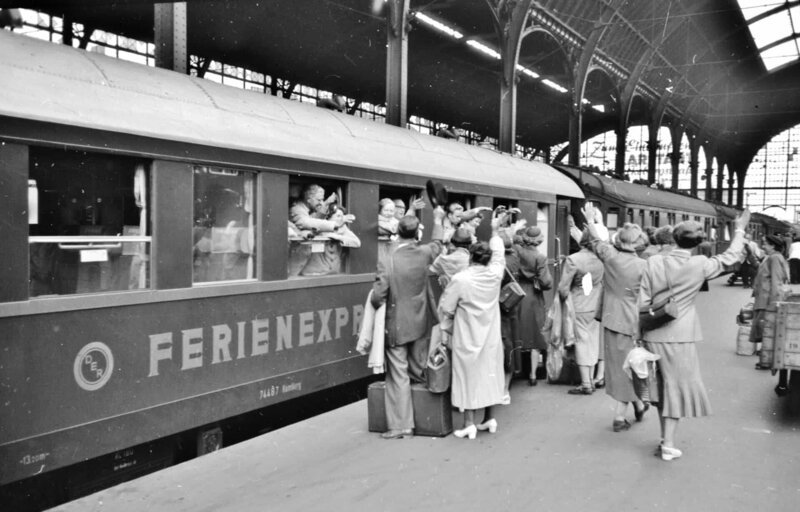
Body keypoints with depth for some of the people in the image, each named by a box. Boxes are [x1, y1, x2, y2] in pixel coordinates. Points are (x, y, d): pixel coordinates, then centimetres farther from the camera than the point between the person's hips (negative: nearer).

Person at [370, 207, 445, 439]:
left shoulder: (387, 262, -18)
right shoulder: (424, 254, -7)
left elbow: (377, 297, -19)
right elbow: (437, 243, 17)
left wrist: (381, 306, 5)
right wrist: (437, 219, 33)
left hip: (396, 326, -4)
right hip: (421, 324, 4)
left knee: (398, 376, 3)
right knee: (418, 370, 19)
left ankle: (401, 425, 7)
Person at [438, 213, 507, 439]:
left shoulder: (460, 279, -17)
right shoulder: (495, 274, -7)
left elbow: (446, 308, -10)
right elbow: (499, 255, 15)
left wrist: (446, 330, 8)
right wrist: (495, 231, 26)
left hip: (467, 337, -4)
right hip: (490, 336, 4)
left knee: (468, 377, 4)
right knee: (489, 373, 15)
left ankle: (469, 424, 6)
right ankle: (489, 419, 22)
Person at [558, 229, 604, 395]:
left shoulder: (572, 260, -17)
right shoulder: (600, 259, -5)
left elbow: (563, 288, -15)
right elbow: (603, 283, 1)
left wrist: (565, 300, 3)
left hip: (579, 308, -4)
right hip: (596, 308, 4)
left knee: (582, 343, 2)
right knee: (593, 343, 13)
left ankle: (586, 384, 4)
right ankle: (591, 380, 20)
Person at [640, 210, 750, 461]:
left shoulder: (654, 262, -4)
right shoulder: (699, 265, -10)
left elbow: (643, 301, -3)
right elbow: (729, 257, 6)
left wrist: (642, 329, 8)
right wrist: (740, 229, 20)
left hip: (653, 335, 4)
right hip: (679, 337, -3)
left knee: (663, 386, 17)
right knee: (678, 386, 7)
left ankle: (665, 438, 27)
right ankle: (668, 445, 9)